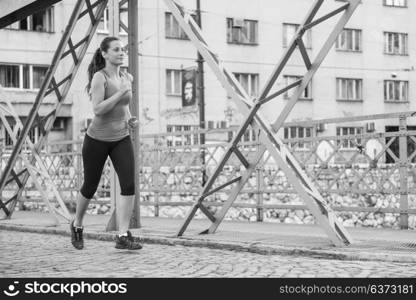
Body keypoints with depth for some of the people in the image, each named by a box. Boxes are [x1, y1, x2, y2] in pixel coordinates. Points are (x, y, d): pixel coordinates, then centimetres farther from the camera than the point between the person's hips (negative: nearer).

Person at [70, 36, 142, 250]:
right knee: (90, 187, 11)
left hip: (121, 139, 4)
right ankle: (77, 225, 38)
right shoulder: (99, 77, -14)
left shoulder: (125, 77, 5)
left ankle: (123, 237, -12)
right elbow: (98, 110, -25)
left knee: (129, 185, -15)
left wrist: (129, 120, 3)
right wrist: (123, 92, -26)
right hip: (97, 139, -4)